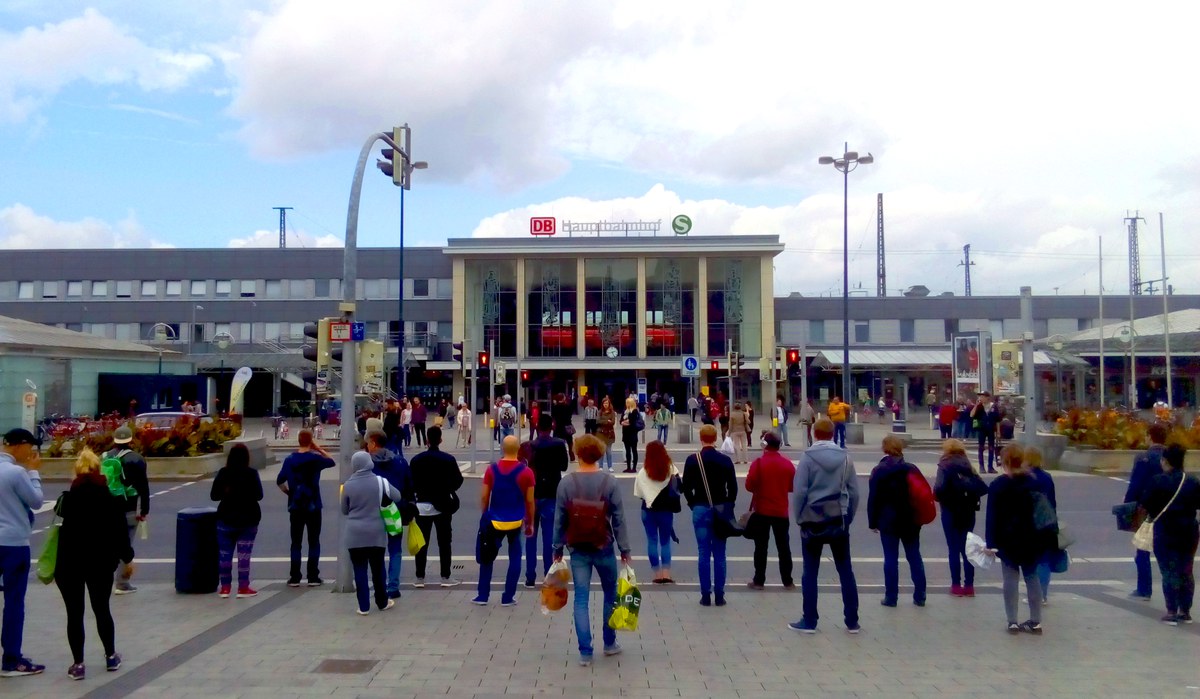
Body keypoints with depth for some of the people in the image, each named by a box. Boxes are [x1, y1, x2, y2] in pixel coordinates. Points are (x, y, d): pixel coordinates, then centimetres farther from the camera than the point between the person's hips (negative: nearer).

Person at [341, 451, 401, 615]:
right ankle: (382, 602, 24)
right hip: (376, 533, 1)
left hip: (355, 534, 0)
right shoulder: (380, 481, -7)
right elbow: (398, 497, 4)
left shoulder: (348, 485, -6)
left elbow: (344, 510, 5)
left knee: (359, 571, 6)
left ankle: (364, 607, 9)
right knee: (378, 569, 13)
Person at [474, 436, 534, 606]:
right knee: (515, 558, 11)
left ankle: (482, 596, 17)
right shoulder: (526, 472, -7)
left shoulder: (492, 469, -4)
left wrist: (485, 517, 13)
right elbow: (529, 501, -4)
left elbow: (484, 497, -1)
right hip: (516, 522, -1)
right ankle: (508, 597, 11)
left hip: (495, 521, 1)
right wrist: (530, 523, 7)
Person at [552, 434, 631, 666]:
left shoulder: (566, 483, -7)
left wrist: (558, 548, 9)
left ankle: (585, 652, 5)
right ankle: (609, 643, 29)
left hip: (578, 551, 1)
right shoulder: (609, 482, -10)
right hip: (604, 549, 0)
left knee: (581, 599, 6)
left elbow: (560, 520, -2)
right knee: (610, 595, 18)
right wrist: (625, 550, 0)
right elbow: (618, 519, -8)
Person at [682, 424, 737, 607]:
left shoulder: (692, 460, -4)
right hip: (721, 510, 1)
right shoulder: (725, 460, -3)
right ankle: (720, 595, 6)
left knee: (703, 554, 3)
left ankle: (706, 595, 3)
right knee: (719, 555, 5)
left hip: (701, 510, 0)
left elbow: (686, 488, -2)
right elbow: (733, 488, -1)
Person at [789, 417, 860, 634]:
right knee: (845, 571, 10)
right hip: (838, 522, 3)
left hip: (813, 522, -3)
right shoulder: (845, 457, 2)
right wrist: (848, 517, 12)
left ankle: (809, 621, 9)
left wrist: (799, 518, -1)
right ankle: (852, 621, 13)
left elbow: (799, 491, -12)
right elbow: (854, 492, 3)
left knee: (810, 572, 6)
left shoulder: (808, 457, -9)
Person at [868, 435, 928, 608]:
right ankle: (919, 596, 13)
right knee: (915, 557, 10)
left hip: (888, 521, -3)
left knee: (890, 559, 1)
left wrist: (873, 522, 1)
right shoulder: (912, 469, 2)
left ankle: (891, 597, 4)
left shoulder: (878, 471, -7)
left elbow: (873, 499, -7)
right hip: (911, 521, 3)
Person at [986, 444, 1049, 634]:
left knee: (1011, 579, 2)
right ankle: (1035, 622, 13)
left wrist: (991, 542, -8)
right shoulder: (1034, 483, 5)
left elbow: (993, 516, -10)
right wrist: (1043, 540, 11)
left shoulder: (998, 485, -8)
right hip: (1031, 539, 4)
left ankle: (1012, 622, 2)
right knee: (1032, 577, 10)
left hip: (1008, 540, -4)